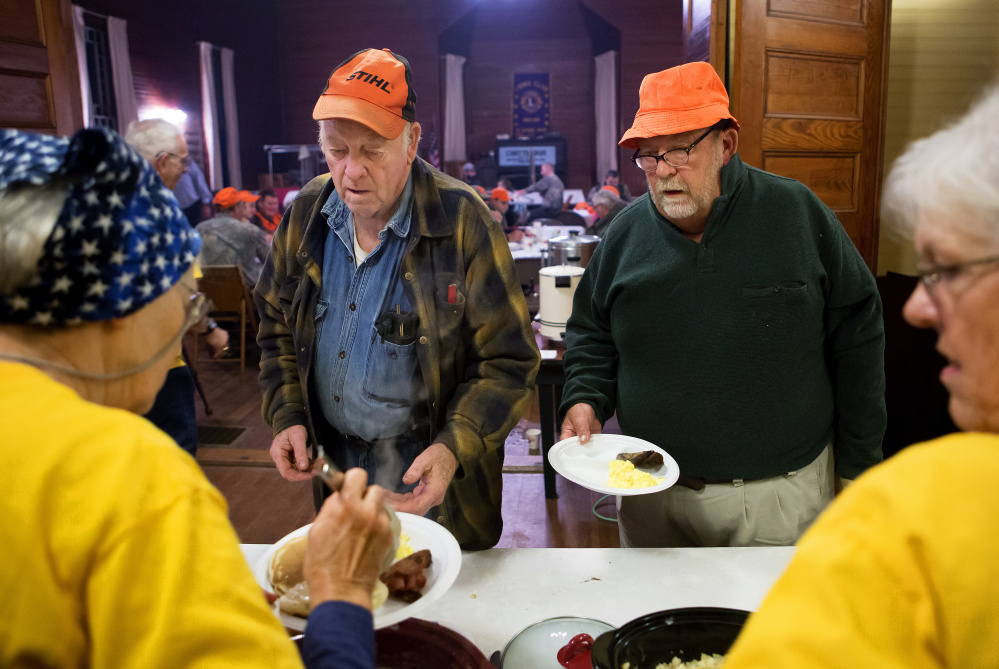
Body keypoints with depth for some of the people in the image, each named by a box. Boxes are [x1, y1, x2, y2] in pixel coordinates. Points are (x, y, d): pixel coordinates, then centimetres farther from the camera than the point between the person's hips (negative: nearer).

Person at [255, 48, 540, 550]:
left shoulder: (462, 220, -18)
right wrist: (287, 416, -2)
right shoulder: (305, 215, -3)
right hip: (333, 467, 5)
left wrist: (454, 448, -28)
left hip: (428, 477, -4)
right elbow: (278, 327, 10)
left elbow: (507, 363, -16)